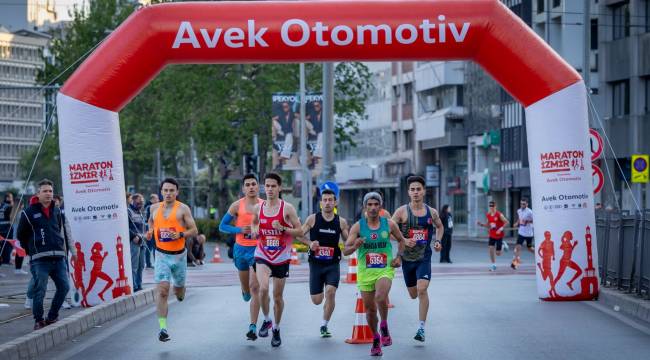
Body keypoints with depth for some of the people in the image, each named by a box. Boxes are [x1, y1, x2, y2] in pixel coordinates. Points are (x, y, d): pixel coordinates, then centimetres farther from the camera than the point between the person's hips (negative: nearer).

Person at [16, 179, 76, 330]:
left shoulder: (57, 211, 14)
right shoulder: (29, 212, -1)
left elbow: (65, 231, 22)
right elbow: (21, 235, 7)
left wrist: (71, 250, 17)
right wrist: (32, 250, 9)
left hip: (59, 258, 5)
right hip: (40, 259, -5)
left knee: (64, 287, 1)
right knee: (40, 291, -9)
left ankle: (52, 318, 16)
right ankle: (38, 321, 5)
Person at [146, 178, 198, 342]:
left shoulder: (183, 208, -5)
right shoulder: (155, 208, 5)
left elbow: (194, 230, -5)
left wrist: (180, 234, -22)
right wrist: (150, 230, 7)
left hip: (179, 255, -1)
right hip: (161, 255, 1)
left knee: (179, 289, 15)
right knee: (162, 291, -13)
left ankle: (179, 292, 53)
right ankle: (163, 327, -14)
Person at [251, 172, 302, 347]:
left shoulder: (287, 208, -8)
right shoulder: (258, 208, 1)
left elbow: (300, 231, -6)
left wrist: (282, 229, -21)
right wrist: (255, 231, 0)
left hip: (282, 258, -1)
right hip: (263, 255, 1)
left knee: (278, 297, 7)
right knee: (263, 288, -23)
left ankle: (276, 329, 29)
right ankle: (266, 320, 3)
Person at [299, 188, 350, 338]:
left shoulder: (341, 222, 2)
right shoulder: (312, 219, -2)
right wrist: (309, 243, -18)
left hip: (333, 264, 0)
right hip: (316, 264, 0)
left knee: (330, 292, -21)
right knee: (316, 300, 1)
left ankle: (324, 326, -5)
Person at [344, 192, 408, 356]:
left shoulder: (389, 224, -2)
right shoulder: (357, 226, -5)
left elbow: (401, 240, 16)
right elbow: (345, 251, -8)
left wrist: (399, 256, 1)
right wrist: (355, 246, -29)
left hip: (385, 270, -1)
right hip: (365, 272, 1)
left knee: (380, 297, -28)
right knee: (370, 308, 6)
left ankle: (384, 326, -2)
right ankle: (375, 339, 28)